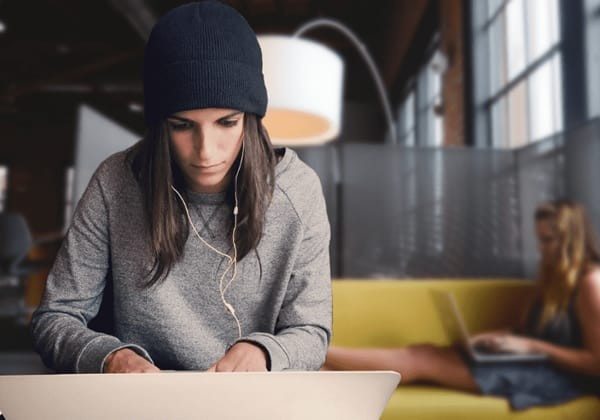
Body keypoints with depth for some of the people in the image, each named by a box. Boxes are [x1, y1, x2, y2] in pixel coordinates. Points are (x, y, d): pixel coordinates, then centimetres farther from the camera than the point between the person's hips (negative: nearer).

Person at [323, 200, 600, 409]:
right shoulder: (556, 275, 16)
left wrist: (530, 346, -18)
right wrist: (496, 337, -3)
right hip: (533, 363, 8)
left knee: (422, 360, -18)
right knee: (423, 352, -12)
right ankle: (317, 370, -20)